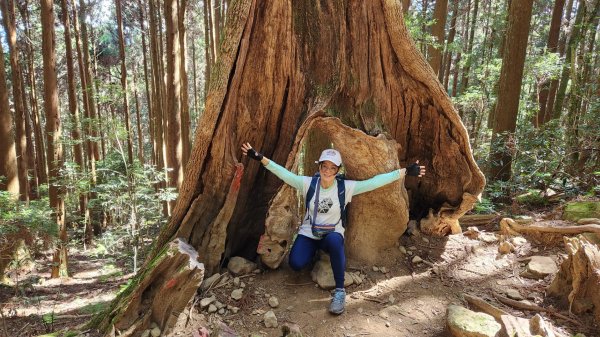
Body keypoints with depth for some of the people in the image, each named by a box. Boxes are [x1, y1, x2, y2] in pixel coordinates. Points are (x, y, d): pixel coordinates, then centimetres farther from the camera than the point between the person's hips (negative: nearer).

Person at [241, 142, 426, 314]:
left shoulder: (346, 187, -13)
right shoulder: (308, 183, -11)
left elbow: (374, 182, -19)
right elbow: (283, 173, -18)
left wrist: (404, 172, -26)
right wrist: (260, 158, -29)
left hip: (333, 234, -1)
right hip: (308, 233, 2)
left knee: (335, 241, -38)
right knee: (296, 264, -22)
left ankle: (340, 290, -20)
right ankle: (314, 250, 16)